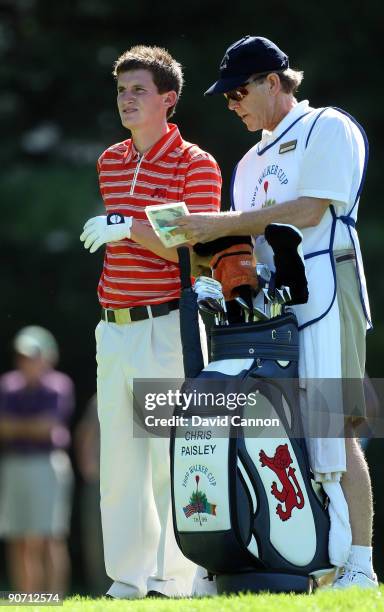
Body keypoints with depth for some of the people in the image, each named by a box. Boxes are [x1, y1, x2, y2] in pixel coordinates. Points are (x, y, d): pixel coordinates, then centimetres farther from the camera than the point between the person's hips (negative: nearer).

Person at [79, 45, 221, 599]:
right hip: (114, 326, 7)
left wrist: (130, 227, -20)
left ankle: (174, 577, -3)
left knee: (171, 452, -7)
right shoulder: (110, 162, 16)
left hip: (167, 325, -7)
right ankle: (127, 575, 11)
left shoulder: (195, 164, -5)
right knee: (118, 454, 6)